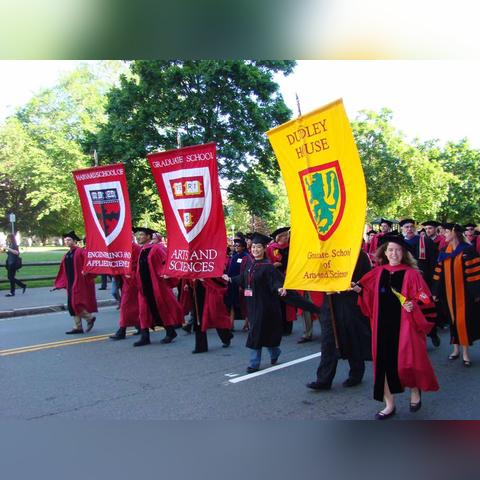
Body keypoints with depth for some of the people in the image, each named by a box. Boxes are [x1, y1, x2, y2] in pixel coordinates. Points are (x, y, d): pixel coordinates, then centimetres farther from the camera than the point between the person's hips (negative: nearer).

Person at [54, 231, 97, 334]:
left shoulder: (80, 251, -8)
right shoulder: (66, 255, 15)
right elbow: (62, 271, 18)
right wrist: (58, 284, 17)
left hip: (79, 282, -8)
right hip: (70, 283, 8)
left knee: (75, 303, -11)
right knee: (71, 305, 7)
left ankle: (89, 318, 10)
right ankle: (78, 327, 14)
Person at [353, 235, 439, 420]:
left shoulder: (411, 273, -4)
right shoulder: (378, 272, 6)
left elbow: (424, 298, -3)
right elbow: (369, 294, 11)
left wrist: (413, 305, -22)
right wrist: (359, 289, -8)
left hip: (404, 325, -3)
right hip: (383, 324, 3)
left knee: (406, 361, 2)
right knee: (384, 362, 5)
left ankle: (415, 390, 36)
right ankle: (389, 405, 19)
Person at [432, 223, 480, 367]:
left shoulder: (467, 250, -10)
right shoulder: (444, 252, 7)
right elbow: (440, 273, 8)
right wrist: (436, 292, 6)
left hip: (463, 292, -5)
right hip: (449, 292, 5)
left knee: (463, 319, -1)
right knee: (453, 319, 11)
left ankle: (465, 352, 9)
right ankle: (455, 349, 22)